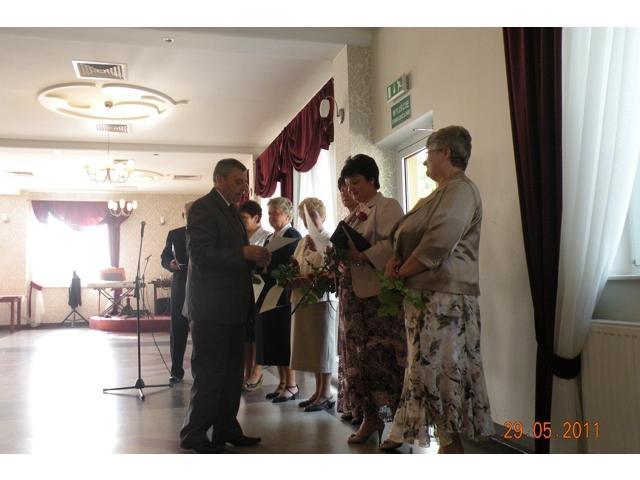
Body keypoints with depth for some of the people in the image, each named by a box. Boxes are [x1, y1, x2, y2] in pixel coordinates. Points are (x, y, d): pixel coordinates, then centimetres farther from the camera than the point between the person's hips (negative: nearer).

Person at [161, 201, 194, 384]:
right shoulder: (174, 234, 9)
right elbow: (164, 257, 9)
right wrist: (170, 263, -13)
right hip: (180, 286, 1)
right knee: (177, 329, 2)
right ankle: (176, 370, 9)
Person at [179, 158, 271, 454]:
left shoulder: (231, 210, 18)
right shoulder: (202, 208, -10)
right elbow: (200, 254, -21)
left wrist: (255, 260, 2)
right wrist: (244, 253, -24)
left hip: (233, 307, 9)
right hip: (212, 307, -9)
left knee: (232, 373, 15)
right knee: (209, 374, 0)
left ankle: (226, 429, 27)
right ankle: (194, 435, 13)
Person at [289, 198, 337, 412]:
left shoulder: (328, 241, -7)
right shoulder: (302, 243, 15)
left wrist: (315, 251, -18)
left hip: (321, 298, -7)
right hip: (302, 298, 7)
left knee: (323, 346, 1)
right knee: (311, 346, 13)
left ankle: (326, 394, 11)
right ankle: (318, 391, 24)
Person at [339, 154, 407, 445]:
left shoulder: (387, 207, -3)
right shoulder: (356, 214, 21)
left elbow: (393, 245, -18)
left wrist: (361, 255, -23)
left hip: (379, 293, -8)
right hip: (354, 292, 8)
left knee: (383, 356, -6)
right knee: (359, 356, 8)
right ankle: (369, 417, 18)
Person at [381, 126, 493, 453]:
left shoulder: (461, 190, -10)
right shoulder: (441, 193, 20)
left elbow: (438, 243, -22)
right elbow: (409, 235, 20)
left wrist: (400, 272, -12)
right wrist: (396, 260, -1)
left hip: (444, 298, -9)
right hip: (424, 296, 9)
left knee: (441, 370, -5)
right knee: (424, 368, 12)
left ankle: (452, 444, 5)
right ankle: (407, 432, 21)